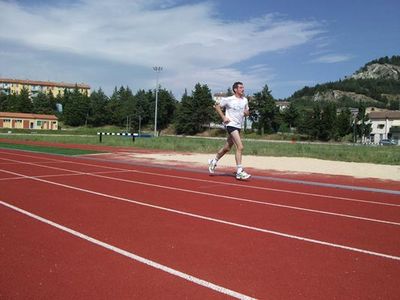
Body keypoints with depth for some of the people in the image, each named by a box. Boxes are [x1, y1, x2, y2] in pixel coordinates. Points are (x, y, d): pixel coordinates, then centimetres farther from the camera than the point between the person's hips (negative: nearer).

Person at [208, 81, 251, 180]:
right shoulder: (228, 100, -9)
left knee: (227, 148, 16)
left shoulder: (245, 100, 8)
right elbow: (217, 106, 0)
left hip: (238, 126, 7)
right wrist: (223, 117, -9)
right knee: (240, 147, -18)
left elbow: (247, 112, 20)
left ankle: (213, 162, 37)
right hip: (231, 125, -7)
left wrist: (246, 112, -5)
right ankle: (239, 172, -15)